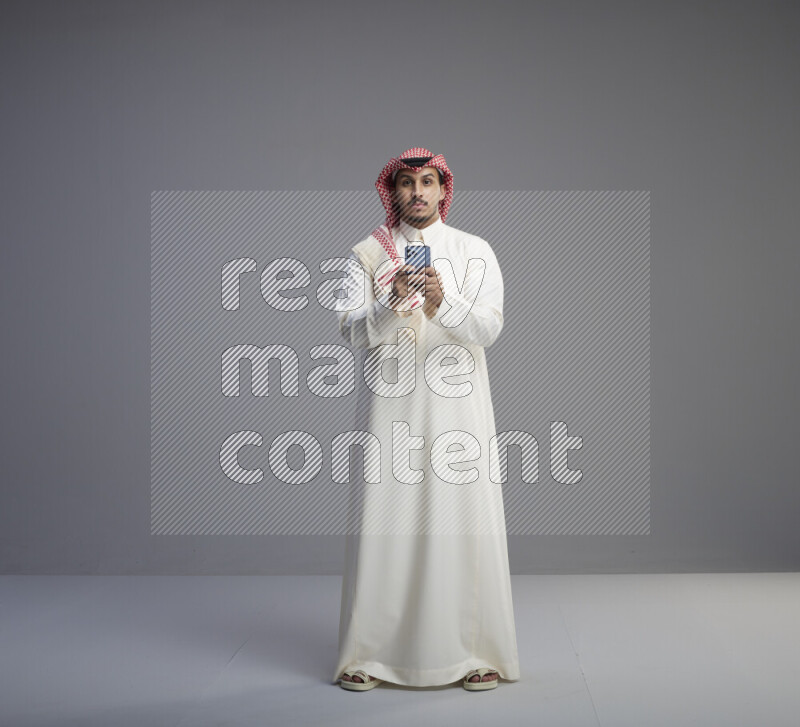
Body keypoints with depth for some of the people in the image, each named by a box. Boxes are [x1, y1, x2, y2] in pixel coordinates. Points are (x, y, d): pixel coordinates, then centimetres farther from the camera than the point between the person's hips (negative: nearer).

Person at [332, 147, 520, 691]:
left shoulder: (476, 252, 8)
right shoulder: (367, 254, 9)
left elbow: (489, 328, -5)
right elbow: (352, 331, -2)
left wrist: (444, 305, -22)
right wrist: (390, 303, -20)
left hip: (457, 405, 0)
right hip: (389, 403, 0)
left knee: (464, 521, -2)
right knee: (383, 523, -1)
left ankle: (476, 653, 8)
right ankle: (368, 655, 9)